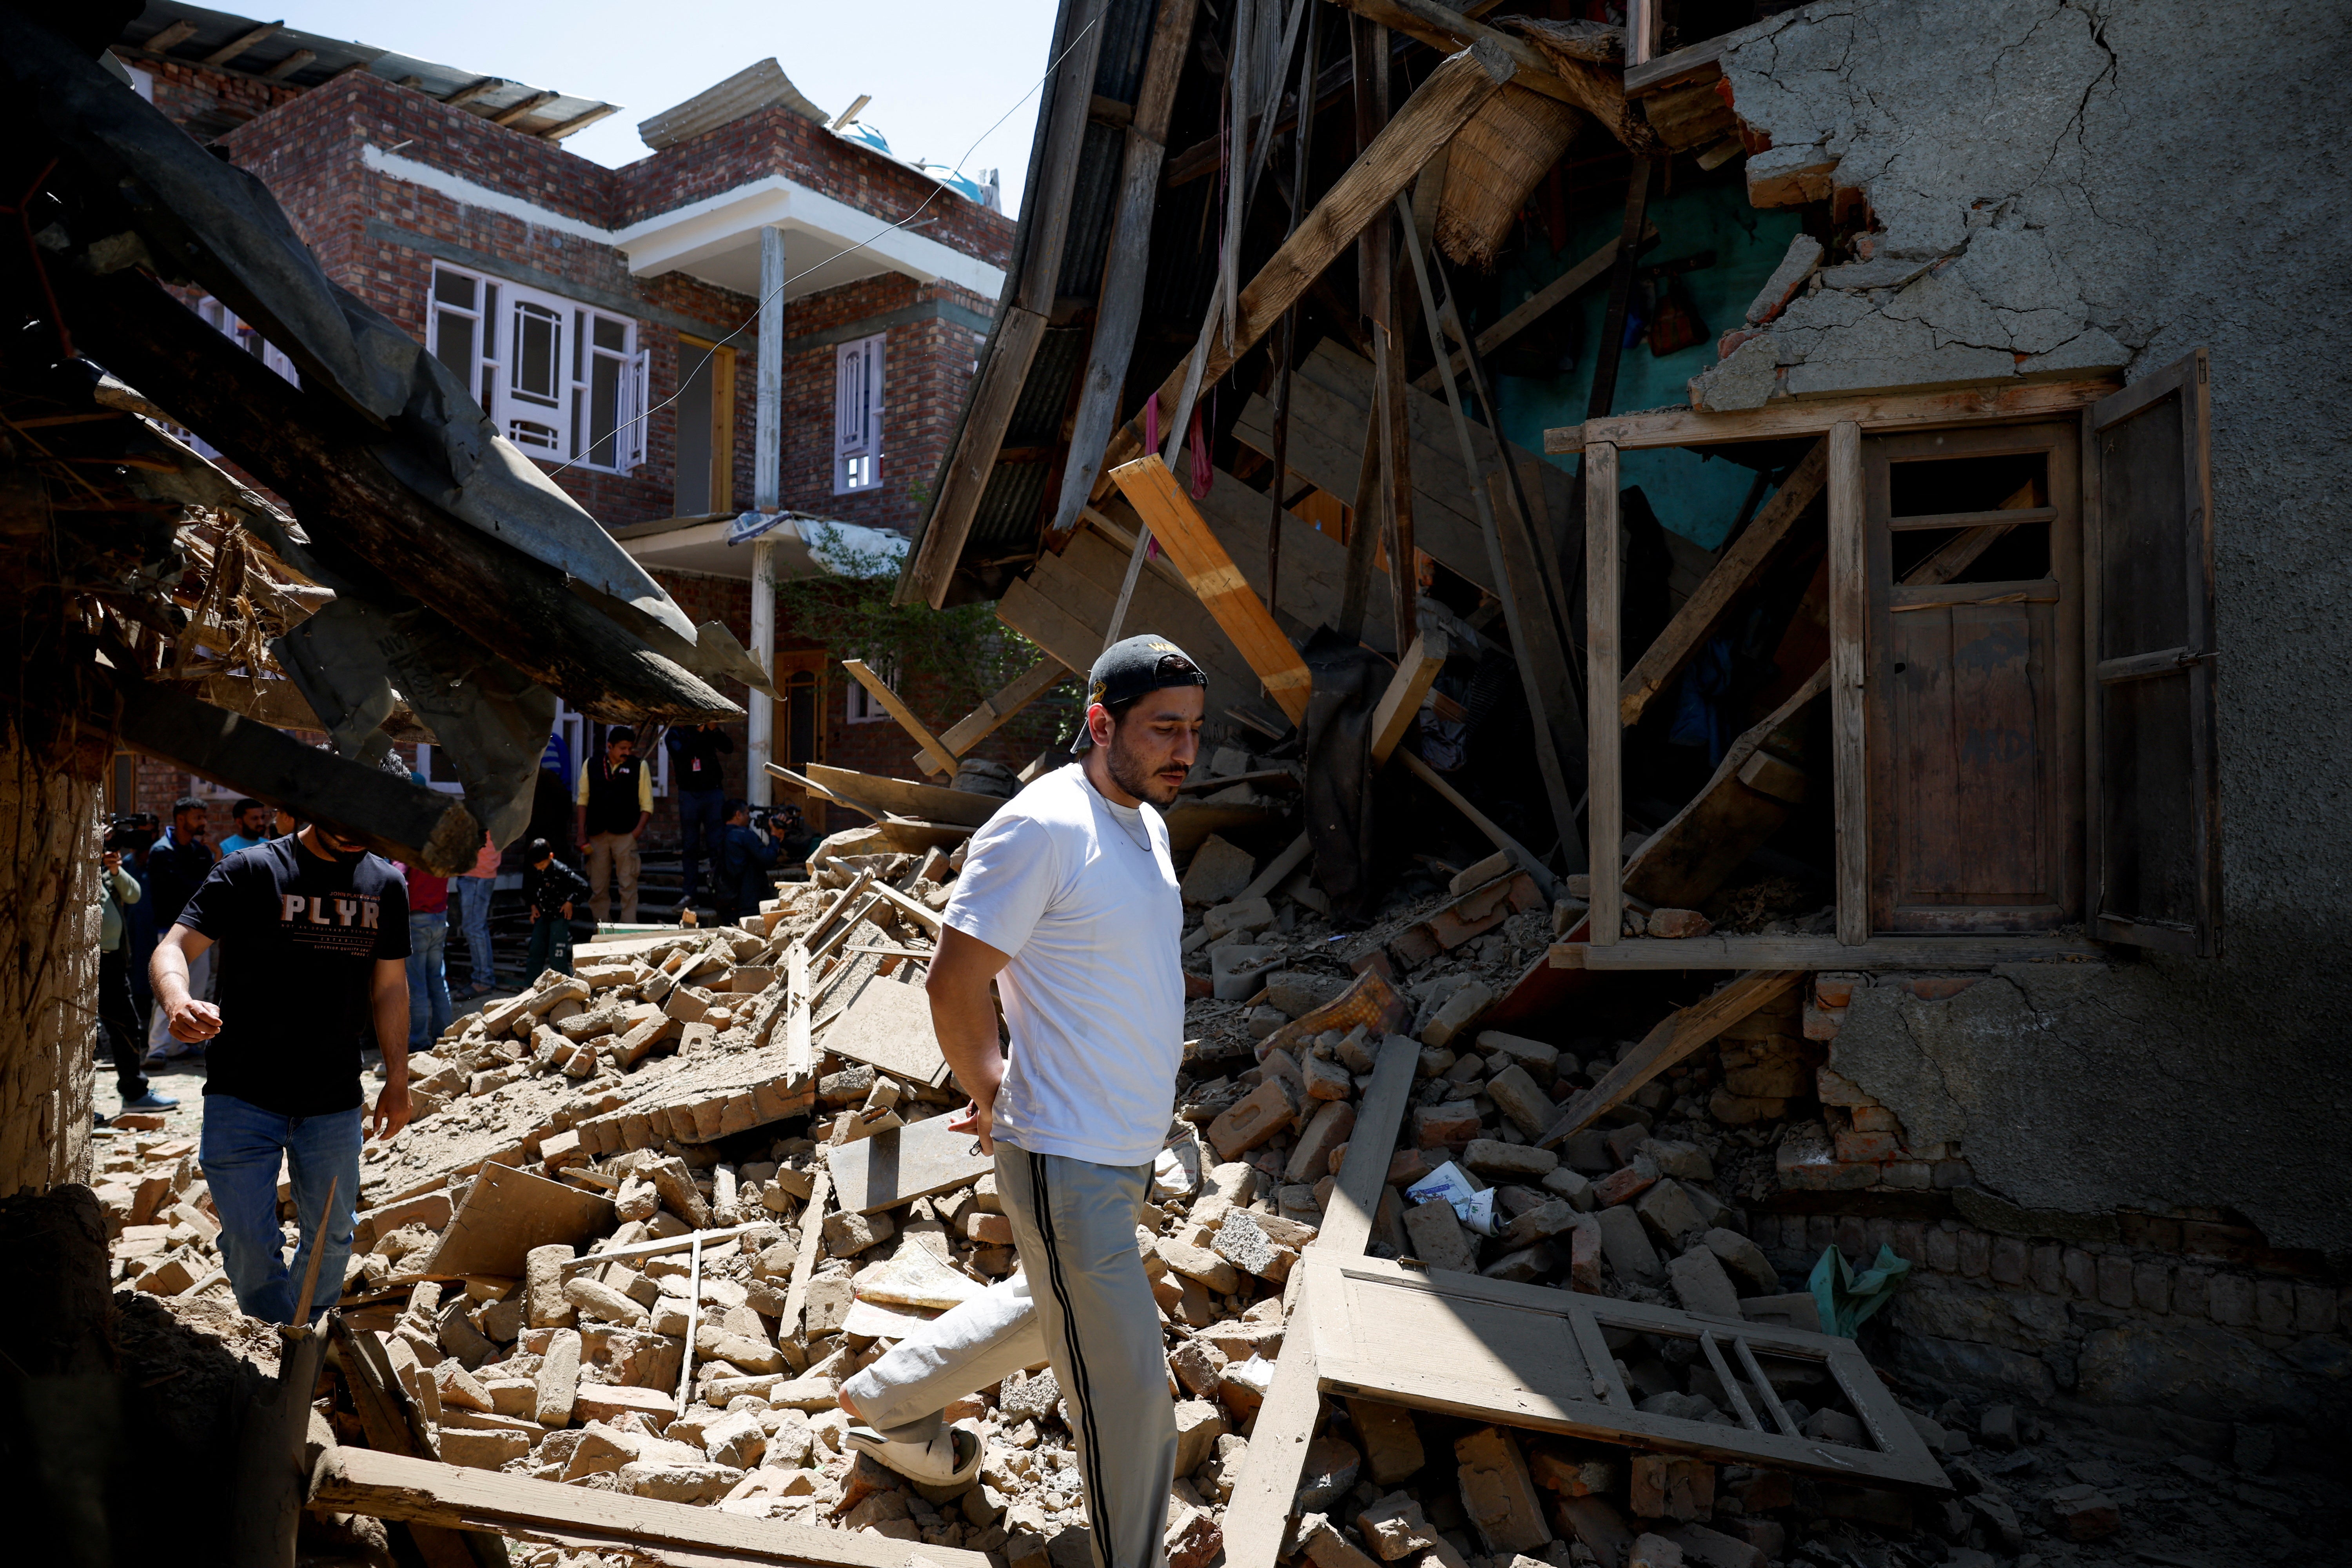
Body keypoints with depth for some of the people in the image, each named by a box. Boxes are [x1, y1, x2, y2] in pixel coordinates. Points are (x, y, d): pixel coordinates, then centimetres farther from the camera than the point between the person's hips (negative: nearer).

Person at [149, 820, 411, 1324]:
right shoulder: (250, 872, -8)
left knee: (332, 1236, 14)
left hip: (336, 1101, 4)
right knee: (248, 1241, -1)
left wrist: (397, 1082, 11)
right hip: (243, 1095, -3)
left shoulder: (386, 885, 4)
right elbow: (173, 948, -14)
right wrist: (177, 1001, -37)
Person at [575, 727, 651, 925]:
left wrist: (637, 832, -9)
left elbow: (647, 805, 2)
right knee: (598, 888, 6)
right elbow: (583, 800, 11)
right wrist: (582, 834, 5)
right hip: (597, 835, 2)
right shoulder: (591, 766, 8)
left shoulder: (639, 766, 3)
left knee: (629, 886, -4)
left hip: (625, 835, -2)